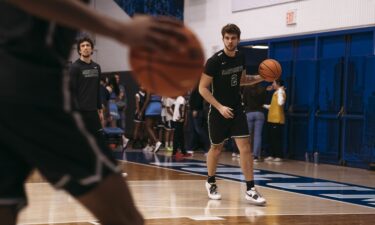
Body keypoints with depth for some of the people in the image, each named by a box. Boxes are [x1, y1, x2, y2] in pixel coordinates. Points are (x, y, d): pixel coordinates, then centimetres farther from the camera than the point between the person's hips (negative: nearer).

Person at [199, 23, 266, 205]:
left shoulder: (240, 57, 2)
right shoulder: (214, 61, -15)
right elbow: (203, 88, -14)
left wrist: (260, 78, 3)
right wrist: (220, 107, -21)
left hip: (237, 110, 4)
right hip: (219, 111, -4)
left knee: (245, 147, -9)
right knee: (217, 148, 11)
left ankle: (250, 190, -10)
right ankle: (211, 183, 34)